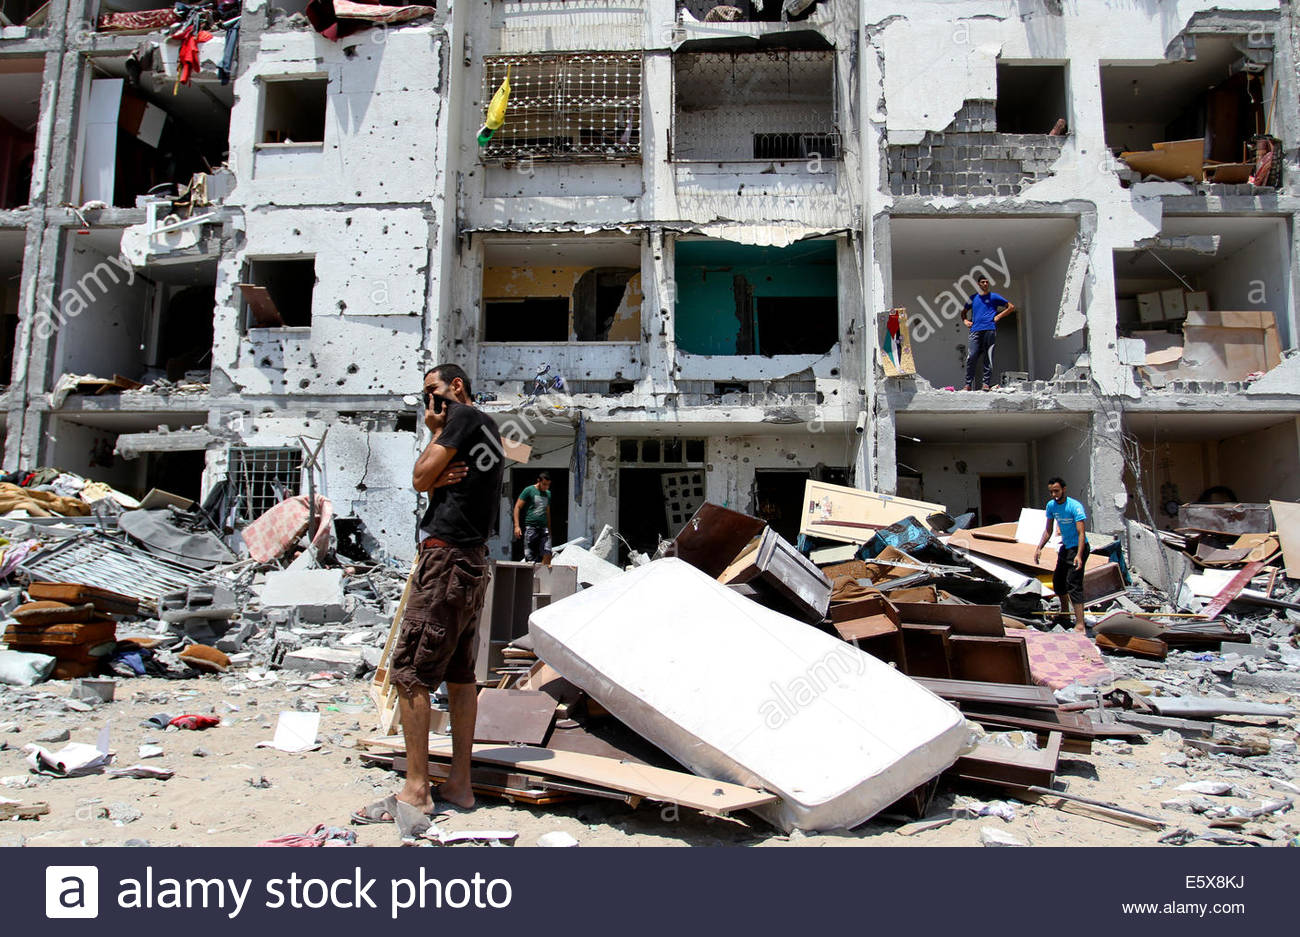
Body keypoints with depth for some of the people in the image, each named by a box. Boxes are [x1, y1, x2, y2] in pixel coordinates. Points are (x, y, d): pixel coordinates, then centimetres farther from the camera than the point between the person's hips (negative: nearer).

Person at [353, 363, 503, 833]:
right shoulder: (489, 431, 23)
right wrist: (439, 479, -1)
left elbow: (421, 478, -7)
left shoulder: (463, 415, -4)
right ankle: (459, 783, 16)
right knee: (460, 674, 10)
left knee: (409, 671, -9)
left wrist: (436, 433, 6)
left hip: (446, 556, -10)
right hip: (473, 563, 10)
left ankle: (416, 793, -8)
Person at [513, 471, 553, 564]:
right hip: (530, 527, -4)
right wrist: (517, 526, -10)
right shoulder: (529, 490, 0)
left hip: (544, 528, 5)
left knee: (547, 554, -11)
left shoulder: (548, 493, 17)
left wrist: (549, 530, 23)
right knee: (530, 557, -4)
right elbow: (517, 507, -1)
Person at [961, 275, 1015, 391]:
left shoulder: (994, 297, 10)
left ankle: (986, 384, 0)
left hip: (990, 330, -1)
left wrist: (998, 316, 3)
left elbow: (1011, 307, 12)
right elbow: (963, 312, 32)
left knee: (988, 358, -3)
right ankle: (968, 384, -7)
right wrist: (965, 321, 12)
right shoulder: (973, 298, 18)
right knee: (971, 357, -10)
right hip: (976, 331, 1)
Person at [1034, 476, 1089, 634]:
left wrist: (1079, 555, -39)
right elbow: (1048, 531, 10)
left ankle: (1080, 626, -23)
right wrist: (1039, 548, 0)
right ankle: (1065, 613, 46)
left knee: (1073, 584, -19)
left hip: (1078, 548, -8)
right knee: (1058, 581, 21)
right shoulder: (1051, 505, -1)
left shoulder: (1075, 507, -23)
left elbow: (1081, 533, -29)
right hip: (1065, 547, 9)